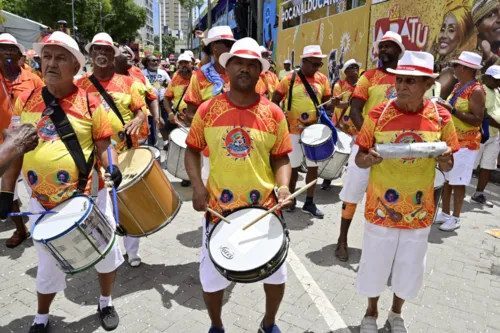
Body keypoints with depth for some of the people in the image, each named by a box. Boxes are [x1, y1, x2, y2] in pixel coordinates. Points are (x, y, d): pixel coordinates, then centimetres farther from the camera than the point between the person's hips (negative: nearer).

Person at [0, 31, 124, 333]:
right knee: (49, 266, 15)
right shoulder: (26, 101, 1)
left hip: (90, 198, -1)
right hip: (43, 204, 2)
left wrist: (112, 167, -24)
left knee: (106, 253, 13)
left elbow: (104, 146, -4)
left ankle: (106, 303, 41)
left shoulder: (90, 103, -7)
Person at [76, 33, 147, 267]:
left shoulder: (127, 82, 3)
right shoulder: (80, 85, 4)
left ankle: (132, 251, 23)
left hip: (127, 153, 0)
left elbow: (141, 109, 2)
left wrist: (138, 120, -21)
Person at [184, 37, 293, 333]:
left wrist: (283, 187, -15)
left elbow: (281, 157, 3)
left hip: (265, 208, 1)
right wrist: (197, 185, -8)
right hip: (219, 208, 0)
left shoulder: (273, 113, -3)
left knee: (276, 274, 13)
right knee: (212, 277, 11)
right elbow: (192, 150, 6)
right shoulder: (208, 110, -4)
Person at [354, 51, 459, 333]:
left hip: (419, 210, 2)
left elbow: (447, 165, 4)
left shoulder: (441, 117, -6)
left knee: (410, 269, 18)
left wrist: (445, 161, -19)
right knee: (375, 265, 13)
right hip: (381, 207, -1)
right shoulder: (378, 114, -11)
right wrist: (369, 159, -27)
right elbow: (359, 158, -5)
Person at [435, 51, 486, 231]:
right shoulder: (458, 86, 9)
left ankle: (455, 218, 13)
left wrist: (452, 110, -27)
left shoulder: (476, 91, -17)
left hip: (465, 143, -8)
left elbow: (477, 120, -23)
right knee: (446, 179, 13)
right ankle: (444, 213, 24)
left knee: (458, 182, 0)